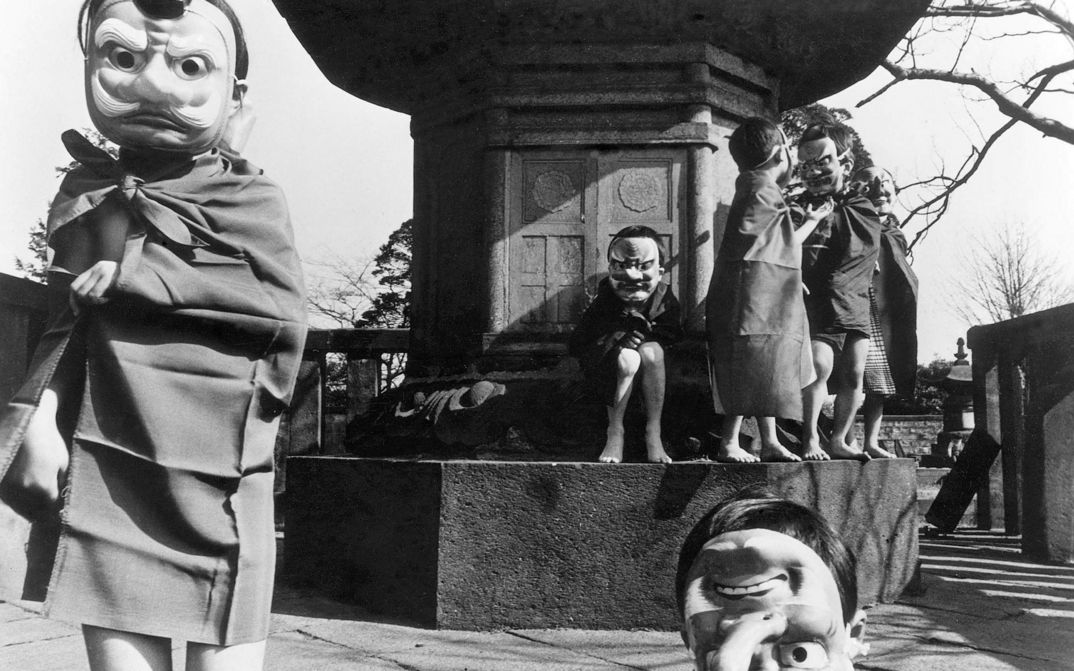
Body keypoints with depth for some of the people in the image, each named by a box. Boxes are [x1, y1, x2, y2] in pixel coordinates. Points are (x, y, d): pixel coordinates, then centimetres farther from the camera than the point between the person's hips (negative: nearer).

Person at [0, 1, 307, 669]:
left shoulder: (246, 197, 2)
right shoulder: (86, 193, 15)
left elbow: (282, 311, -11)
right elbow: (66, 320, 16)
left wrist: (139, 278, -12)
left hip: (211, 471, -3)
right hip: (103, 466, 4)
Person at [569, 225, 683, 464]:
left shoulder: (665, 300, -13)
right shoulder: (604, 301, -18)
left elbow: (673, 337, -5)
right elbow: (576, 345, -14)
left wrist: (647, 331, -23)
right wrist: (612, 338, -29)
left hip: (652, 364, 2)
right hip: (607, 365, -2)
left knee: (651, 351, -32)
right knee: (627, 358, -35)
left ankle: (654, 433, -21)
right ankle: (615, 431, -18)